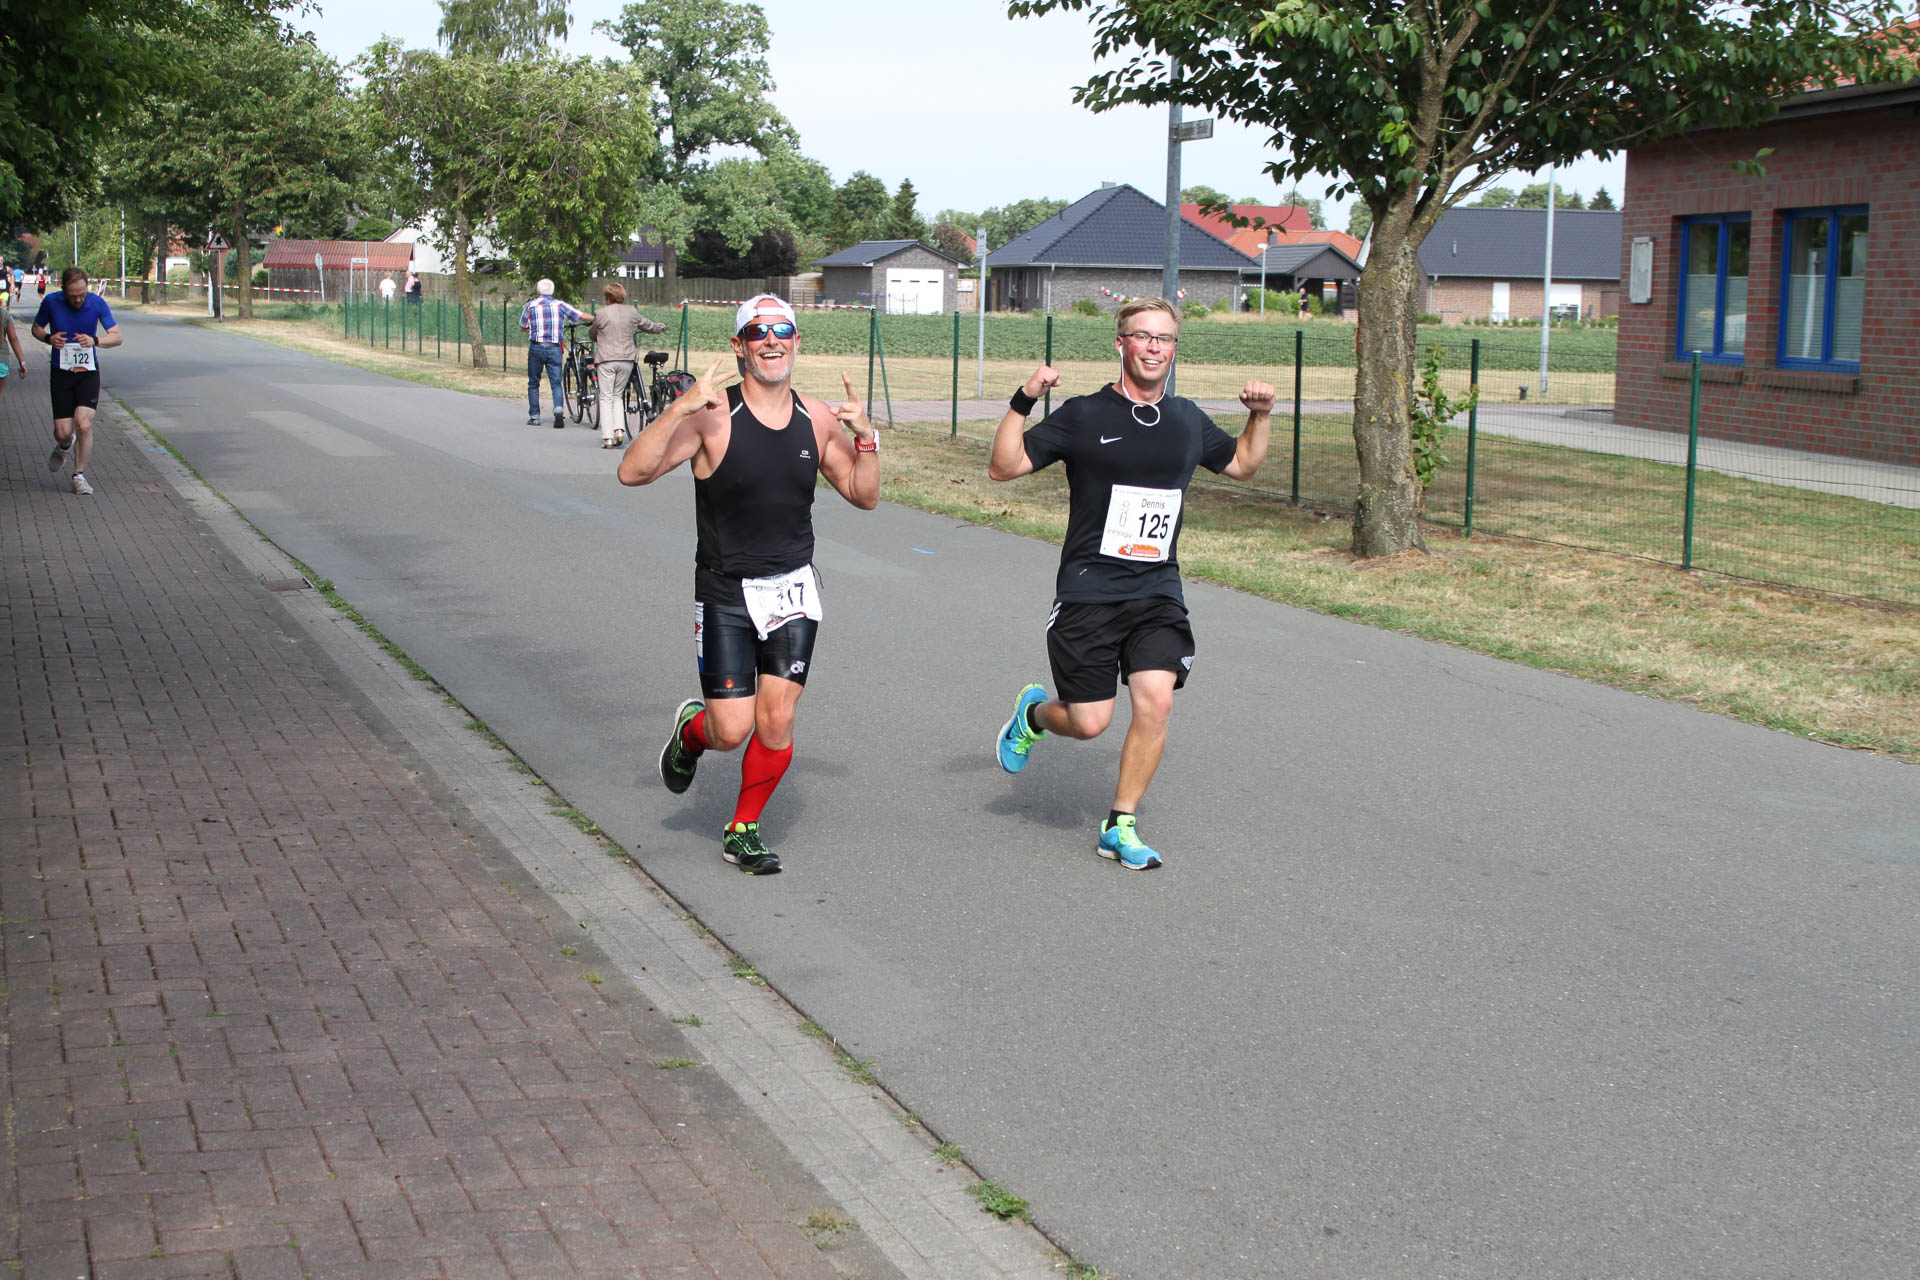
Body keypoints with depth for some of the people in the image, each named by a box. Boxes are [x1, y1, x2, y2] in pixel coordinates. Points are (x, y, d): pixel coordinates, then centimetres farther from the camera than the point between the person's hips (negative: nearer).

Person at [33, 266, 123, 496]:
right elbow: (36, 328, 9)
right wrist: (48, 338, -14)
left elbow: (116, 337, -6)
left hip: (88, 372, -1)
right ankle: (64, 446, 37)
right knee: (63, 431, -3)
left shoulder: (97, 303, -9)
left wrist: (94, 340, -26)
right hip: (61, 373, 1)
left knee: (84, 425, -15)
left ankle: (79, 475, 2)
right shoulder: (51, 303, -8)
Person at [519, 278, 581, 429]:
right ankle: (558, 410, -22)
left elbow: (522, 328, 11)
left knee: (533, 384, 11)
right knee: (556, 383, 2)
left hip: (536, 347, -1)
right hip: (554, 348, 1)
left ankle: (534, 416, 12)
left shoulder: (531, 305, 4)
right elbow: (581, 316, 3)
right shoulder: (560, 305, 6)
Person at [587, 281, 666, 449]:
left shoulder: (601, 313, -5)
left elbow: (593, 333, 9)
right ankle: (619, 430, 0)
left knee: (606, 398, 2)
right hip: (627, 359, 3)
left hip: (607, 359, -3)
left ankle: (607, 438, -4)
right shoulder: (632, 313, 4)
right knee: (617, 396, 17)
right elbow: (648, 326, 19)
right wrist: (661, 327, 41)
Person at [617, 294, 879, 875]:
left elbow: (864, 495, 9)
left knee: (776, 722, -4)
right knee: (732, 730, -5)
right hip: (725, 593, -3)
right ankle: (691, 730, 33)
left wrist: (865, 436, -9)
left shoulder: (817, 419, 1)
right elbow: (632, 472, -19)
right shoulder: (713, 415, -13)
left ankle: (743, 832, 18)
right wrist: (680, 408, -30)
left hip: (793, 590, 3)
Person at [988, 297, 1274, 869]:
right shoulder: (1084, 416, -5)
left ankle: (1120, 826, 5)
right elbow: (1004, 467, -7)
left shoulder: (1188, 421, 9)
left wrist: (1260, 416, 10)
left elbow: (1241, 464, 27)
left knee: (1156, 702, -13)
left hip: (1158, 594, 4)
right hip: (1089, 593, -3)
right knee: (1090, 723, -4)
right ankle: (1034, 712, 33)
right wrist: (1023, 402, -20)